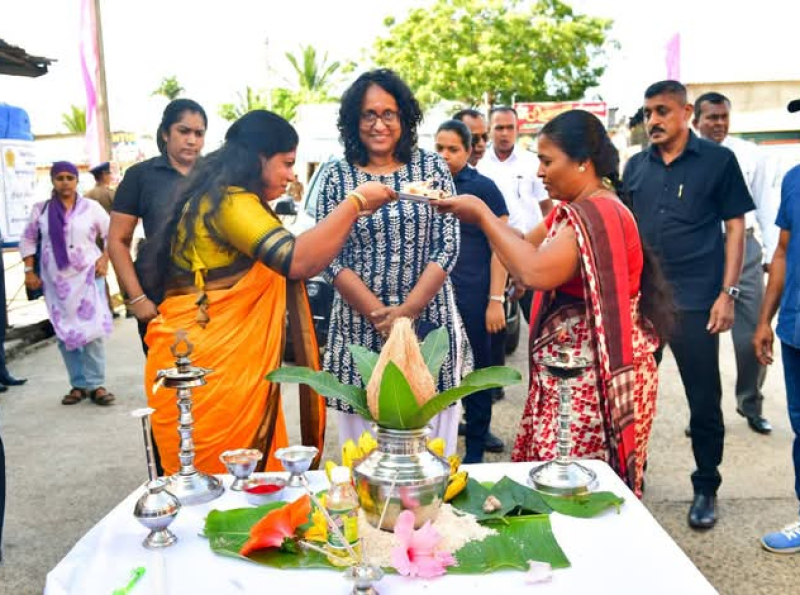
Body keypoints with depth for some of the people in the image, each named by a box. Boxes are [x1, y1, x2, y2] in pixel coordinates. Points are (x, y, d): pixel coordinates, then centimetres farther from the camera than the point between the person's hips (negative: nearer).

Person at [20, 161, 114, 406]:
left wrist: (104, 259, -5)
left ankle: (96, 384, -1)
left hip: (88, 277, -2)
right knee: (65, 333, 5)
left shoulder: (91, 207, 1)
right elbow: (27, 239, 14)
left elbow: (112, 234, 7)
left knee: (92, 330, -8)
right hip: (56, 281, 3)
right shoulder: (41, 209, 6)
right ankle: (78, 385, 14)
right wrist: (29, 270, 7)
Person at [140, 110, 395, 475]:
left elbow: (286, 266, 22)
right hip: (206, 371, -10)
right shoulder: (228, 200, -14)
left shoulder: (233, 201, 19)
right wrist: (355, 202, -16)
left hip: (234, 368, 10)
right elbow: (297, 260, -25)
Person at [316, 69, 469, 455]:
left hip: (429, 327, 0)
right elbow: (330, 259, -2)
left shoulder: (432, 168, 4)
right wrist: (380, 316, -11)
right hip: (360, 330, 0)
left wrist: (406, 311, -11)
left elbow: (447, 245, -2)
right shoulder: (336, 177, 3)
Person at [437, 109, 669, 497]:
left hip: (591, 380, -10)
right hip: (572, 372, 10)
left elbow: (535, 272, -29)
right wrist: (477, 214, 7)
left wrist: (482, 215, -18)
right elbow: (525, 245, 19)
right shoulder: (577, 211, 15)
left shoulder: (598, 213, -18)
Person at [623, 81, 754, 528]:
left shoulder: (719, 160, -2)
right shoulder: (636, 166, 9)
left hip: (695, 302, -4)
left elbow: (735, 227, -2)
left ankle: (706, 489, 22)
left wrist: (728, 293, -10)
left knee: (705, 402, 5)